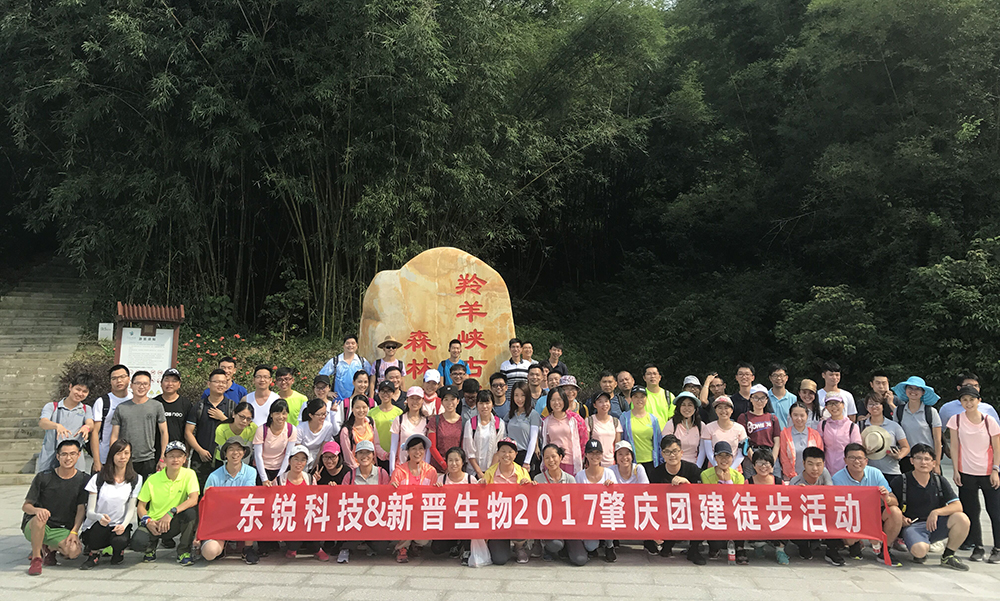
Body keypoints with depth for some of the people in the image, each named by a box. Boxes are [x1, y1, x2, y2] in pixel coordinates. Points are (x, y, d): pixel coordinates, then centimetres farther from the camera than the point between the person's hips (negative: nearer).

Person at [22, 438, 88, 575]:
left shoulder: (82, 480, 0)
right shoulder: (43, 477, -6)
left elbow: (81, 509, -1)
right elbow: (25, 506, -4)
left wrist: (74, 532, -14)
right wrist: (37, 510, -28)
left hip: (61, 530, 2)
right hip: (33, 527, -2)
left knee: (74, 551, -28)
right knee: (40, 518, -39)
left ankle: (50, 548, 8)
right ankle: (36, 558, -15)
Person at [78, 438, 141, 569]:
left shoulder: (135, 479, 2)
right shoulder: (98, 478, -4)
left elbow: (131, 509, 1)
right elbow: (90, 512, -8)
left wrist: (123, 525, -21)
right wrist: (99, 517, -33)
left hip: (119, 525, 1)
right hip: (95, 527, -1)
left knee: (120, 541, -33)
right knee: (100, 524, -37)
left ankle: (118, 550, 7)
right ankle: (94, 552, -4)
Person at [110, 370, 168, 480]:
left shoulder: (157, 406, 4)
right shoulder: (121, 408, 6)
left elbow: (164, 432, 5)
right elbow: (114, 437, 8)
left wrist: (162, 459, 1)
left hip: (148, 461, -1)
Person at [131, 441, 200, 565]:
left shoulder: (189, 474, -9)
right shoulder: (153, 479, -5)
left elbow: (193, 499, -22)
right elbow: (141, 505, 3)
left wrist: (171, 512, -31)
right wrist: (147, 521, -15)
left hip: (174, 523, -1)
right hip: (154, 522, 1)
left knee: (191, 511, -33)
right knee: (138, 543, -30)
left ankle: (184, 551, -10)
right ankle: (152, 544, 13)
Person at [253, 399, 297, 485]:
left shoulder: (292, 430, -9)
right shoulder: (262, 430, -14)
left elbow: (288, 455, -6)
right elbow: (258, 456, -13)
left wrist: (280, 476, -11)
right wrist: (264, 479, -18)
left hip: (281, 469, 1)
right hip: (262, 468, -1)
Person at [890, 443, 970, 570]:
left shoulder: (940, 481, 7)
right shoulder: (901, 482, -2)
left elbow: (957, 506, -2)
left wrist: (936, 512, -17)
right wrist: (901, 519, -17)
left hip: (936, 524, 4)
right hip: (913, 525, -4)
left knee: (962, 519, -25)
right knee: (919, 550, -36)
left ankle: (947, 556, -4)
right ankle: (920, 555, 6)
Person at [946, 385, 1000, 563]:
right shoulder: (956, 420, -1)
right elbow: (955, 446, 3)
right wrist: (956, 470, 0)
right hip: (966, 473, 1)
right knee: (970, 512, 5)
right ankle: (977, 547, 17)